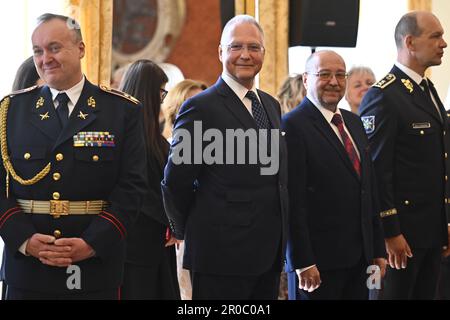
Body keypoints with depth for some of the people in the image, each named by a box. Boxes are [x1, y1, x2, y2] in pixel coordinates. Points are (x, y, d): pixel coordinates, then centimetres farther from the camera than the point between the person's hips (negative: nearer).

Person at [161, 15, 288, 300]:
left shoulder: (272, 105, 14)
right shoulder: (201, 107, -9)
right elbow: (175, 182, -8)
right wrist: (191, 232, 2)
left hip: (269, 254, 7)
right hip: (221, 254, -7)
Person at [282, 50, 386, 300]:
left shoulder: (354, 123, 15)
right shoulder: (293, 126, -10)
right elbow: (292, 202, -15)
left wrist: (378, 250, 14)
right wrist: (302, 262, -17)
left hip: (360, 259, 7)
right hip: (317, 263, -7)